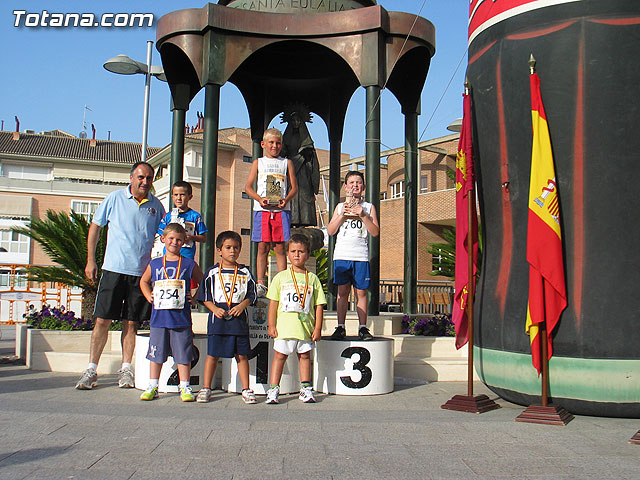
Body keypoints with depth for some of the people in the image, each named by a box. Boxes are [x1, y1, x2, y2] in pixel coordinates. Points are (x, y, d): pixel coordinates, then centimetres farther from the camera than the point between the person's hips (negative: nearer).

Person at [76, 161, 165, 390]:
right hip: (114, 269, -1)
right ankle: (91, 369, 9)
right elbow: (95, 227, 8)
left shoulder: (156, 205, 6)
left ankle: (125, 370, 15)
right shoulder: (114, 198, 2)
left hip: (142, 272, 1)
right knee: (102, 320, -1)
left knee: (131, 323, 6)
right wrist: (90, 260, 3)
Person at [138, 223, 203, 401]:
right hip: (159, 318, 2)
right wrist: (149, 296, 10)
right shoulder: (154, 264, 8)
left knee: (183, 354, 2)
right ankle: (152, 387, 20)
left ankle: (185, 388, 13)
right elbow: (144, 281, 25)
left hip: (181, 318, -2)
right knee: (156, 353, 8)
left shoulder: (189, 265, 2)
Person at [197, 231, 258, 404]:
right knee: (212, 354, 4)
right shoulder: (212, 272, 5)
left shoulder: (245, 272, 8)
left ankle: (246, 389, 11)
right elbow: (205, 297, 5)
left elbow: (252, 294, 9)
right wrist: (215, 309, -10)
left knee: (241, 355, 3)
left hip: (239, 318, 1)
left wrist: (242, 305, -8)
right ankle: (206, 388, 16)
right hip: (217, 318, -1)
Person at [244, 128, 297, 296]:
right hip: (262, 209, 0)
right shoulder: (258, 162, 14)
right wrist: (260, 199, -10)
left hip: (281, 209, 0)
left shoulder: (286, 163, 15)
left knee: (279, 247, -1)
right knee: (263, 247, -1)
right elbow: (248, 186, 8)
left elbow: (294, 187, 10)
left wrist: (286, 200, -9)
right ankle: (260, 284, 2)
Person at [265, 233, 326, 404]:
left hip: (306, 327, 1)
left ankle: (306, 389, 22)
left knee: (305, 355, 11)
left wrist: (318, 328, 0)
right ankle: (273, 389, 10)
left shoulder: (312, 279, 5)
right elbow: (273, 302, 4)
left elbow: (319, 305, 5)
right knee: (280, 355, 3)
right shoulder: (281, 277, 4)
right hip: (284, 326, -1)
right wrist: (271, 325, -1)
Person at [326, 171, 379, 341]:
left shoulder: (369, 207, 10)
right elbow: (330, 231, 7)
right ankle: (340, 327, 7)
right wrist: (342, 215, -5)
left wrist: (363, 216, -10)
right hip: (342, 255, 1)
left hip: (361, 256, -1)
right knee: (342, 291, 1)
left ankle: (363, 327, 6)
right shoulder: (340, 206, 14)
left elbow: (375, 232, 1)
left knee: (361, 291, -1)